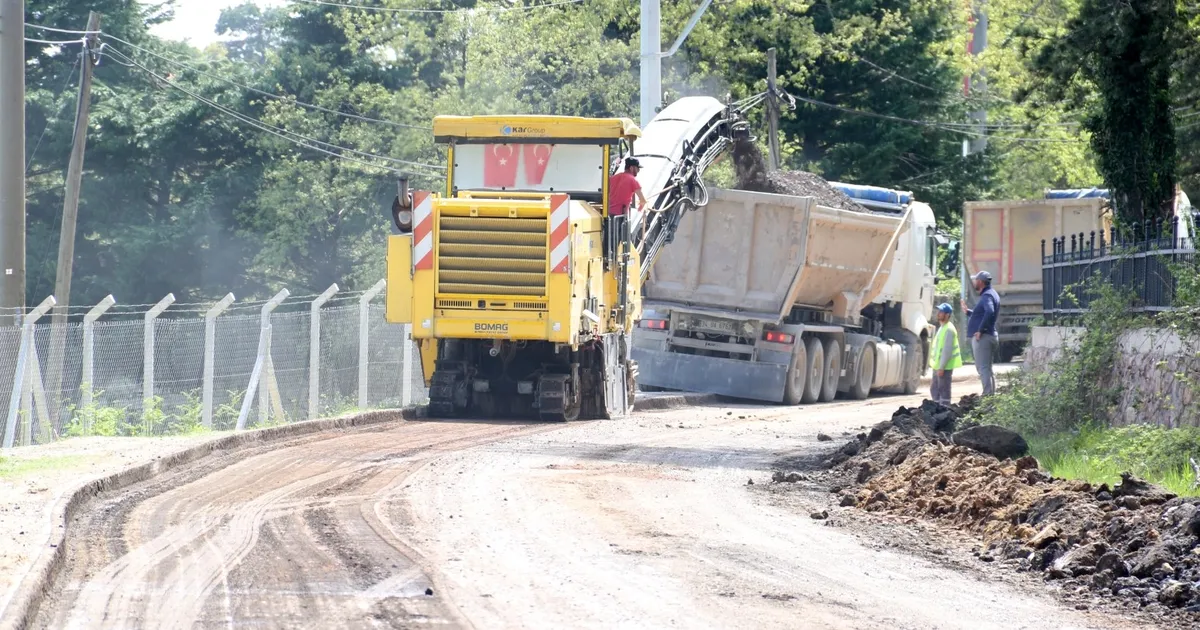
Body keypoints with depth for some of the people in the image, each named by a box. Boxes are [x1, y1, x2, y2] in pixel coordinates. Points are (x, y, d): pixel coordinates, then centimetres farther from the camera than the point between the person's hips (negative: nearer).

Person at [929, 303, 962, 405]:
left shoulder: (949, 329, -16)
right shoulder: (941, 328, 16)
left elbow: (947, 350, -21)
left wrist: (941, 367, -23)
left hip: (945, 366, -10)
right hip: (938, 365, 10)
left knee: (944, 390, -7)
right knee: (934, 389, 14)